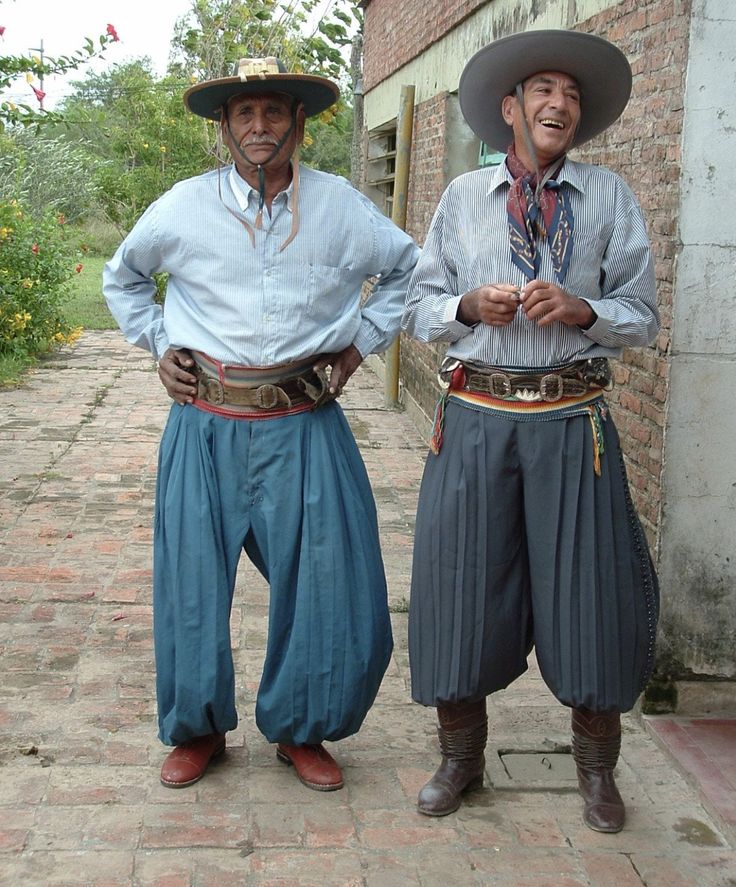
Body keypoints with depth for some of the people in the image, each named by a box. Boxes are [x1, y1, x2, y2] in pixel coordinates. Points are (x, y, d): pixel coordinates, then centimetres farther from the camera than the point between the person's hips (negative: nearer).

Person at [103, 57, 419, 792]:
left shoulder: (341, 208, 1)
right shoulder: (183, 209, 1)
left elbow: (409, 269, 16)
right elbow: (122, 276, 19)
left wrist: (361, 342, 8)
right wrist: (157, 345, 9)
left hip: (306, 429, 0)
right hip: (206, 426, 0)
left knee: (326, 583, 1)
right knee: (192, 582, 6)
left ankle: (301, 730, 24)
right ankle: (197, 730, 27)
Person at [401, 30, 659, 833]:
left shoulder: (610, 199, 7)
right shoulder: (463, 198, 10)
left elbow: (642, 314, 4)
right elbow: (418, 306, 10)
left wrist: (581, 309, -15)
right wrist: (470, 305, -9)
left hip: (573, 422, -1)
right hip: (476, 418, 1)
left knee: (586, 588, 3)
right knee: (462, 586, 6)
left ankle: (596, 769, 25)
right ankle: (460, 758, 26)